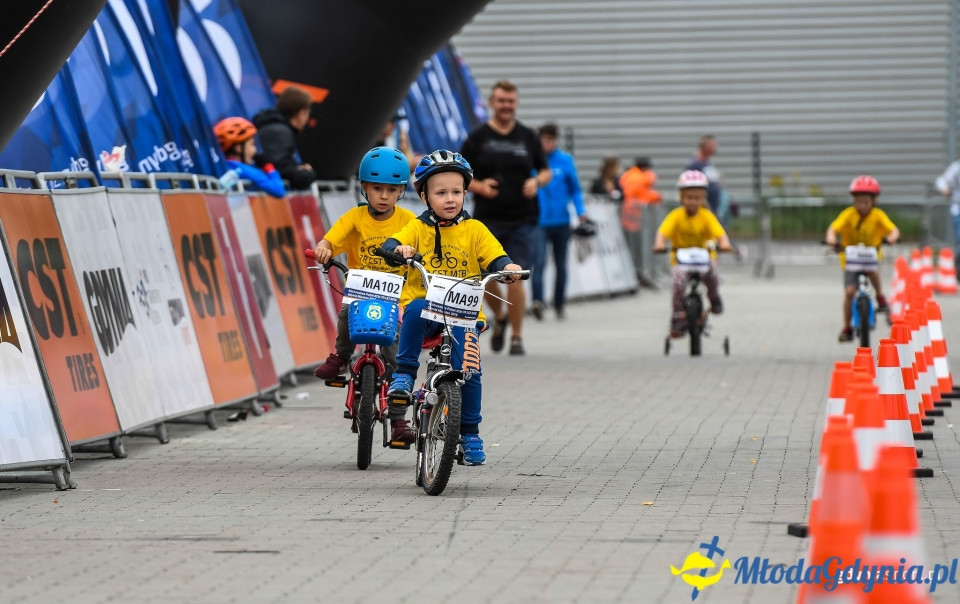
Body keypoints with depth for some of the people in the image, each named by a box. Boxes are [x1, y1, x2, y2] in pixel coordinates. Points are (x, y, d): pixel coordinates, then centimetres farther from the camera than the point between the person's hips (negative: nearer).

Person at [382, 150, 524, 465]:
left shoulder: (474, 229, 8)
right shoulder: (418, 228, 7)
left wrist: (508, 267, -22)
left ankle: (470, 432, 6)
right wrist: (399, 249, -30)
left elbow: (494, 257, 0)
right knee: (416, 308, -36)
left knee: (469, 371, -13)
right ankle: (404, 373, -21)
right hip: (423, 306, 0)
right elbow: (391, 244, -7)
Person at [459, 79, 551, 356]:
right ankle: (500, 317, 31)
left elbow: (546, 171, 17)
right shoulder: (477, 137, 4)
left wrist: (537, 182, -6)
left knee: (515, 277, -8)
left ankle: (517, 337, 1)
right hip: (487, 219, 0)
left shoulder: (528, 137, 9)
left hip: (522, 219, 0)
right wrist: (479, 186, -14)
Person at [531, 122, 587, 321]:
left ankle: (559, 305, 26)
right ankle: (538, 301, -30)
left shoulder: (565, 160, 2)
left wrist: (580, 211, -5)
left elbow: (575, 189, 8)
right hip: (538, 221, -3)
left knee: (561, 265, 13)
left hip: (561, 221, 3)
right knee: (539, 261, -21)